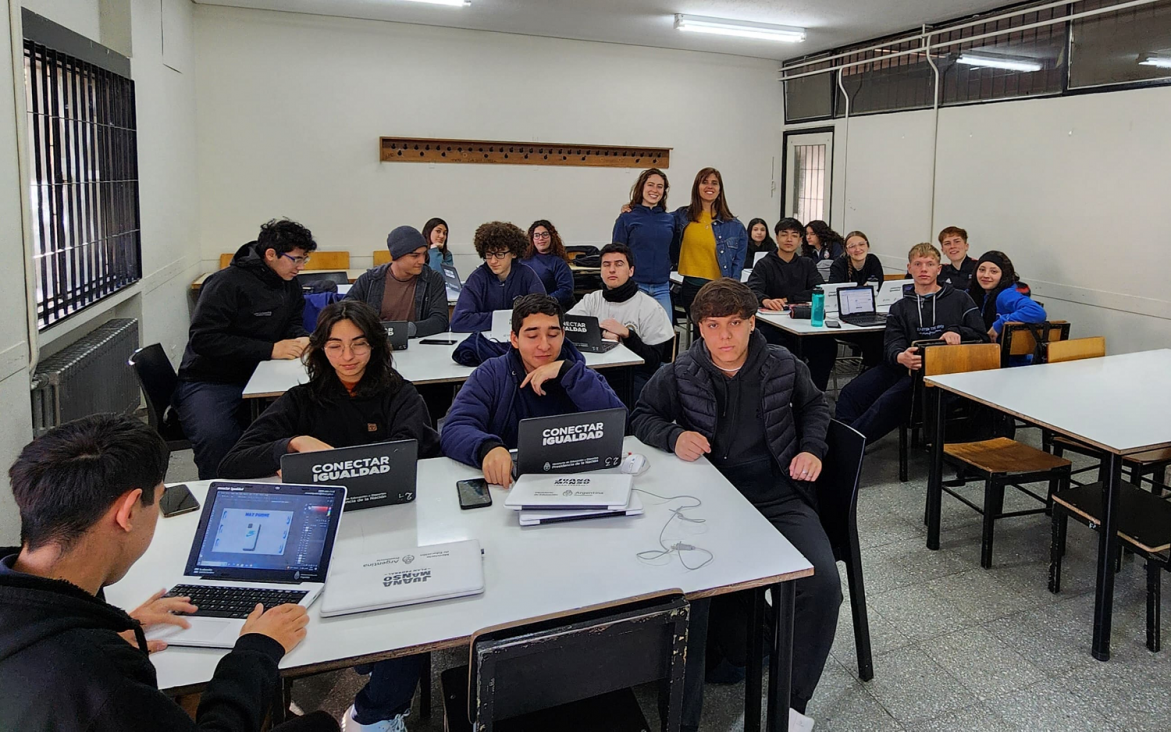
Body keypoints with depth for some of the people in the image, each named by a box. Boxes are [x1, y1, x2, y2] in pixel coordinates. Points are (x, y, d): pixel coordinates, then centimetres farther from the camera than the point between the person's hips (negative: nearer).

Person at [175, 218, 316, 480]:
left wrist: (303, 340, -6)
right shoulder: (228, 283, -14)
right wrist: (269, 349, -25)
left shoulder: (289, 286, 9)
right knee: (217, 438, -34)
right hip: (208, 383, -6)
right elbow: (203, 338, -20)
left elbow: (292, 324, 22)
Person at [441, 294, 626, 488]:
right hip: (508, 483, -1)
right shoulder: (490, 375, 3)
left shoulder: (581, 377, 5)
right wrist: (488, 447, -31)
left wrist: (567, 372, -15)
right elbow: (454, 430, -10)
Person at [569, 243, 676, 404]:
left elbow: (654, 360, -4)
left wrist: (626, 334, -17)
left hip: (634, 373, -2)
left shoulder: (649, 307, 1)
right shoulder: (591, 300, 13)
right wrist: (600, 332, -16)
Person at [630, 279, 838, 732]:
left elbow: (814, 406, 25)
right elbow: (642, 417, 14)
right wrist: (673, 436, -7)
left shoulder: (783, 367, 6)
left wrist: (812, 449, 8)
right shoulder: (678, 376, 2)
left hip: (778, 498, 2)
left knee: (822, 582, -23)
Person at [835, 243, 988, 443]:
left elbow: (982, 336, 8)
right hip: (903, 366, 5)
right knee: (851, 392, -19)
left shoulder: (959, 299, 14)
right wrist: (900, 357, -20)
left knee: (890, 400, -31)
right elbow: (891, 344, 5)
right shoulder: (900, 308, 22)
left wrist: (956, 331, -14)